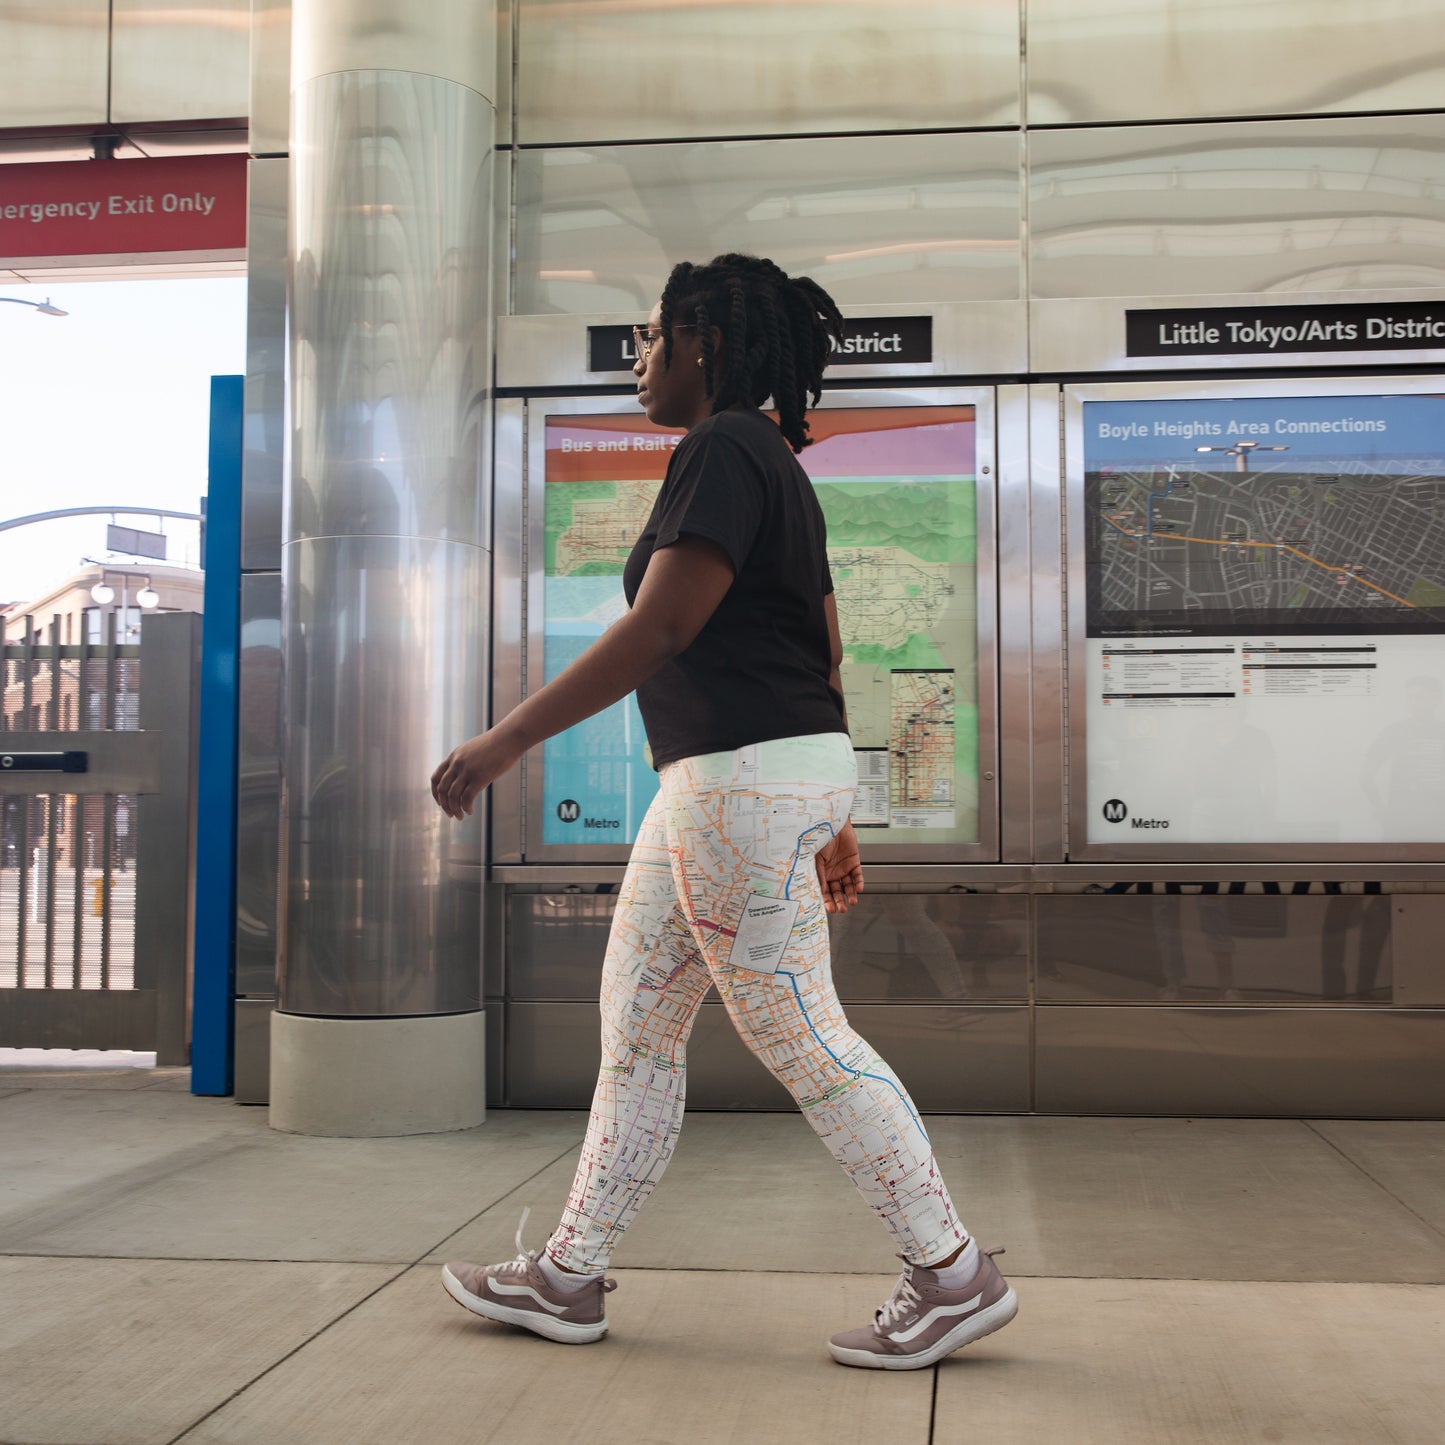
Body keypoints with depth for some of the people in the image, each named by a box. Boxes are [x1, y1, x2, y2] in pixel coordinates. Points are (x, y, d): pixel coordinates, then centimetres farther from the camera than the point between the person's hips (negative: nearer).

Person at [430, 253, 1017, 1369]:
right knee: (636, 1019, 12)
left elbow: (659, 629, -21)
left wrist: (509, 739, -20)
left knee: (798, 1035, -3)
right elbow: (823, 657, 20)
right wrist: (833, 820, 23)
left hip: (749, 776, -11)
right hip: (721, 785, 11)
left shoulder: (722, 451, -11)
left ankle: (956, 1276, 8)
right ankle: (569, 1277, 22)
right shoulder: (773, 464, 20)